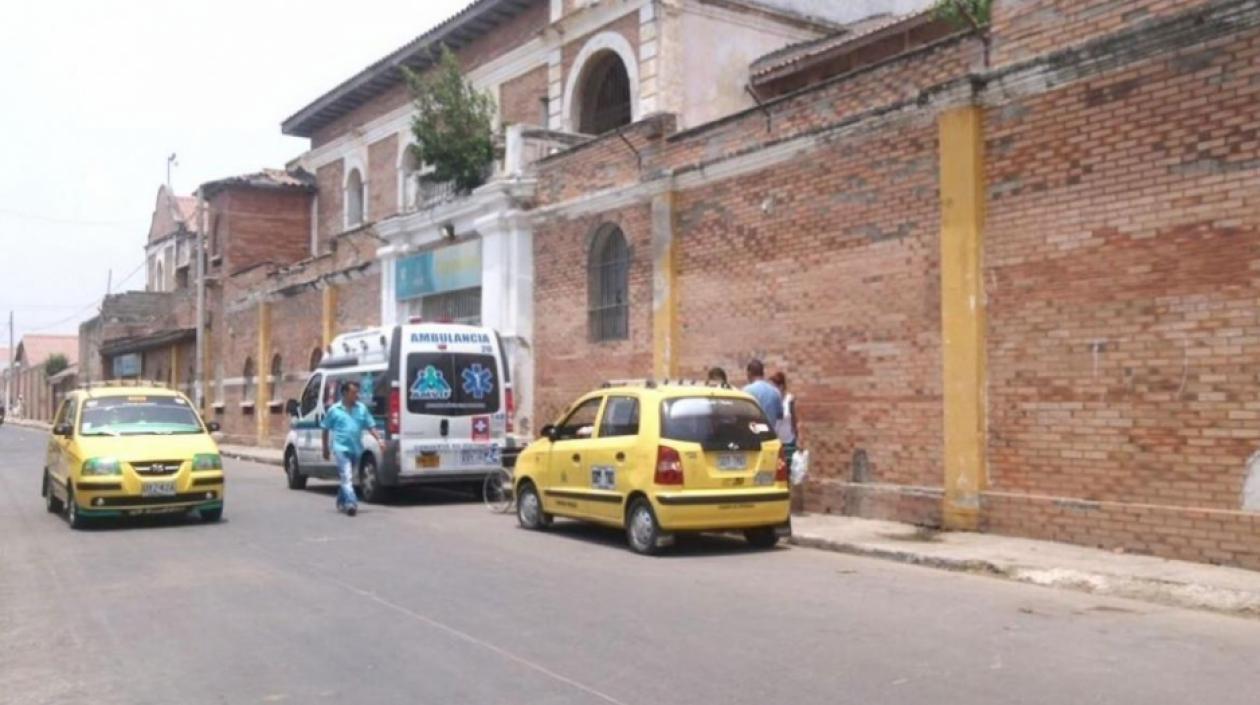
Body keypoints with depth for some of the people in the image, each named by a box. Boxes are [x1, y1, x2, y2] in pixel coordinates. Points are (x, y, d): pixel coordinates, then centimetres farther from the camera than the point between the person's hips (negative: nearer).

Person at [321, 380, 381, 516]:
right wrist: (325, 448, 8)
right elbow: (326, 429, 6)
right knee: (347, 477, -16)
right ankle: (351, 503, -24)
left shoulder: (362, 408, 4)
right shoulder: (334, 410, -2)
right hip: (341, 448, -4)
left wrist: (379, 440, -7)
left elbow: (370, 427, 6)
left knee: (347, 477, 18)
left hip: (356, 449, 4)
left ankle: (341, 502, 33)